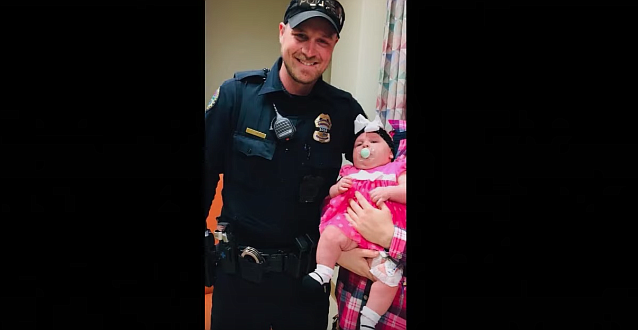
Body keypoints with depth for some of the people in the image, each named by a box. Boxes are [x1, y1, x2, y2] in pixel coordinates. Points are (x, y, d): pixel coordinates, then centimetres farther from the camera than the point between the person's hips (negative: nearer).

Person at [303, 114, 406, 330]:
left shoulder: (396, 171, 14)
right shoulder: (350, 174, 21)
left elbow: (405, 192, 0)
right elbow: (331, 195, 19)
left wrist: (388, 191, -16)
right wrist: (338, 188, -2)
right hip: (352, 225, 2)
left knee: (389, 275, -16)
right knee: (331, 235, -30)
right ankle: (321, 273, -8)